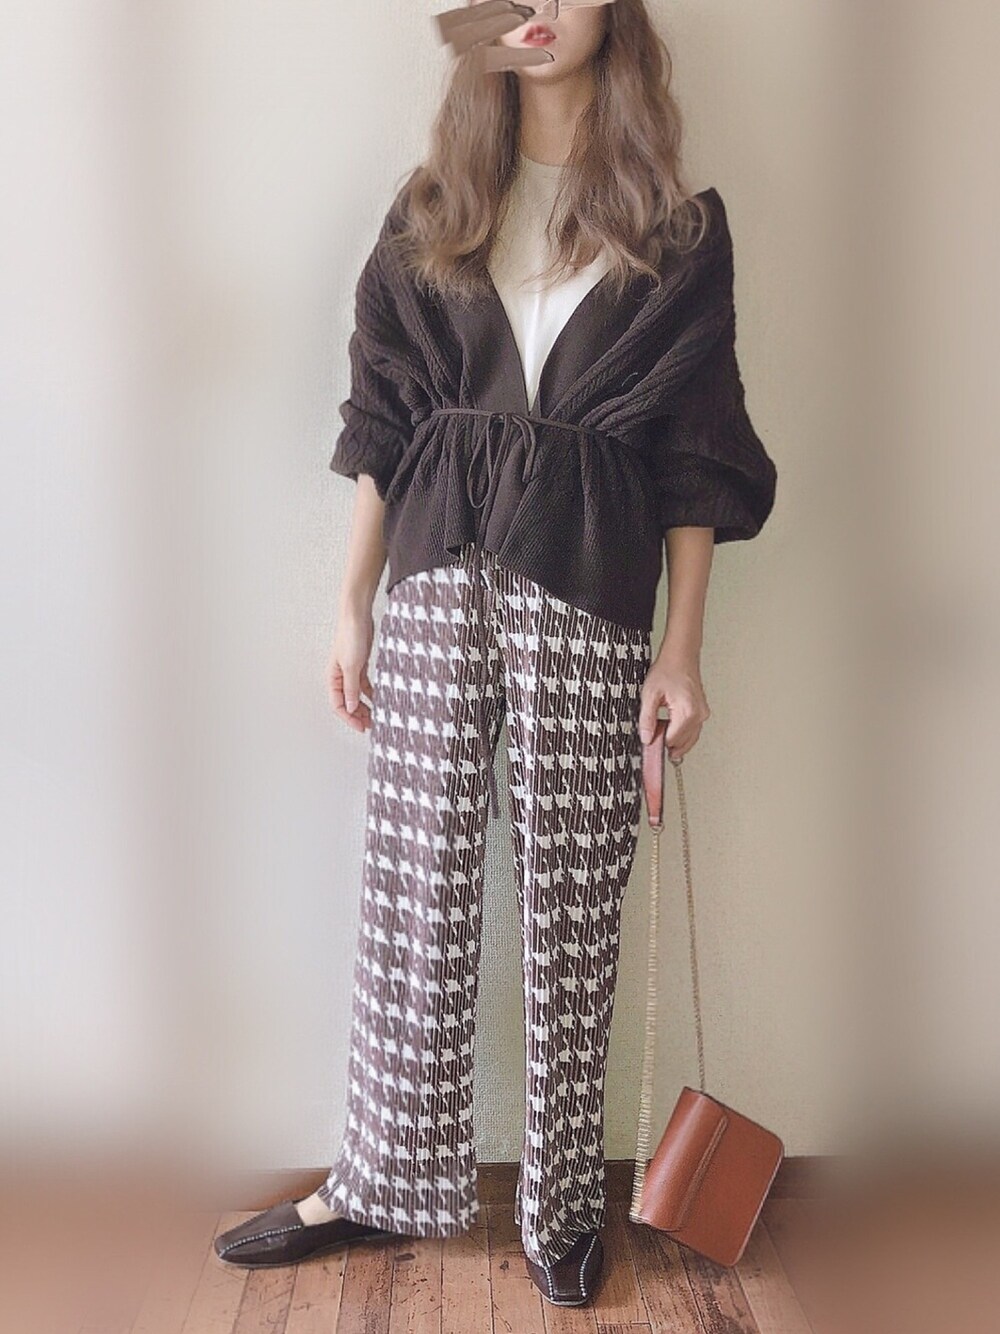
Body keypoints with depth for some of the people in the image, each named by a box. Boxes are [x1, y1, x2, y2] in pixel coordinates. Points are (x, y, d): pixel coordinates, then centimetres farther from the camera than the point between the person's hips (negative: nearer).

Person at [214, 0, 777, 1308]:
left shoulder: (677, 227, 7)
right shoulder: (431, 212, 12)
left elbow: (694, 460, 3)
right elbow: (383, 424, 10)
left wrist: (683, 647, -3)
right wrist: (353, 605, 5)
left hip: (593, 598, -1)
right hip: (440, 582, 2)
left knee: (573, 906, 5)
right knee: (418, 888, 6)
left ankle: (563, 1202, 22)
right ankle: (386, 1178, 22)